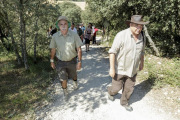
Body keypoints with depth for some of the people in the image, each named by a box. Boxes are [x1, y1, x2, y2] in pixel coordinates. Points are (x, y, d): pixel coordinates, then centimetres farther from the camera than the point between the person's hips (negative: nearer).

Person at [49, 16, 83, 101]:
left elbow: (79, 49, -10)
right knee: (63, 79, 4)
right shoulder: (55, 36, -11)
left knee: (73, 75, 23)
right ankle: (65, 93, 31)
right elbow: (53, 50, 0)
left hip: (72, 60, 0)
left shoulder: (74, 35, -16)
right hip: (60, 61, 0)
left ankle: (75, 82, 59)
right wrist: (52, 61, 5)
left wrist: (79, 61, -9)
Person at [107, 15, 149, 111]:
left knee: (129, 88, 17)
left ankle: (124, 102, 45)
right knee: (117, 88, 10)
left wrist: (142, 63, 23)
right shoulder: (121, 35, -21)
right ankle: (110, 91, 46)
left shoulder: (142, 37, -2)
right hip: (119, 69, -5)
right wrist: (112, 68, -21)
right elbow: (112, 52, -20)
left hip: (132, 69, 5)